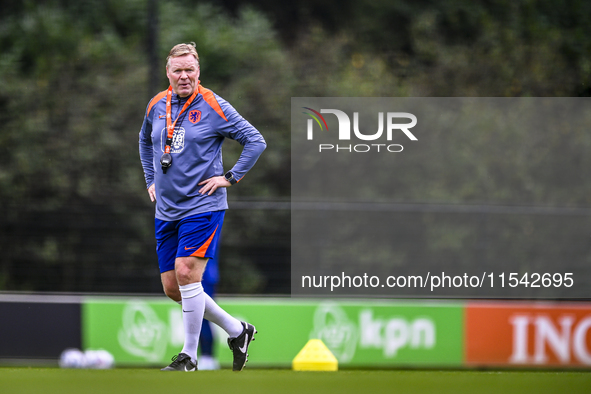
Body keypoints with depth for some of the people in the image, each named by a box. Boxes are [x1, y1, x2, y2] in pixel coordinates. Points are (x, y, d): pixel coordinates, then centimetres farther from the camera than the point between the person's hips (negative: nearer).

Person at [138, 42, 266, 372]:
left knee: (186, 272, -18)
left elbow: (256, 141, -5)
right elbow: (145, 141, 29)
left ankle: (189, 356, -8)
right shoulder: (157, 105, 7)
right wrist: (151, 180, 21)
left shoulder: (213, 106, -8)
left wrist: (230, 177, -8)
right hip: (166, 209, 6)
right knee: (172, 287, 4)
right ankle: (237, 330, 20)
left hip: (202, 205, -6)